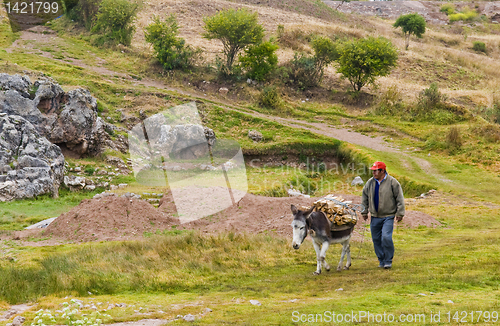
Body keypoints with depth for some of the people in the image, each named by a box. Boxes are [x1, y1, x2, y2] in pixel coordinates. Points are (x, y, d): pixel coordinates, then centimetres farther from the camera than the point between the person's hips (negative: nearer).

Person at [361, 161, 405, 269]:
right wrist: (364, 212, 15)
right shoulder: (370, 183, 6)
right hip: (375, 217, 5)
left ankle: (388, 261, -2)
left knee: (386, 237, -17)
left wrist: (400, 213, -5)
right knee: (376, 239, 7)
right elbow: (365, 198, 17)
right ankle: (381, 261, 20)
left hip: (388, 217, -5)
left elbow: (399, 198, -3)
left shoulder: (392, 182, -6)